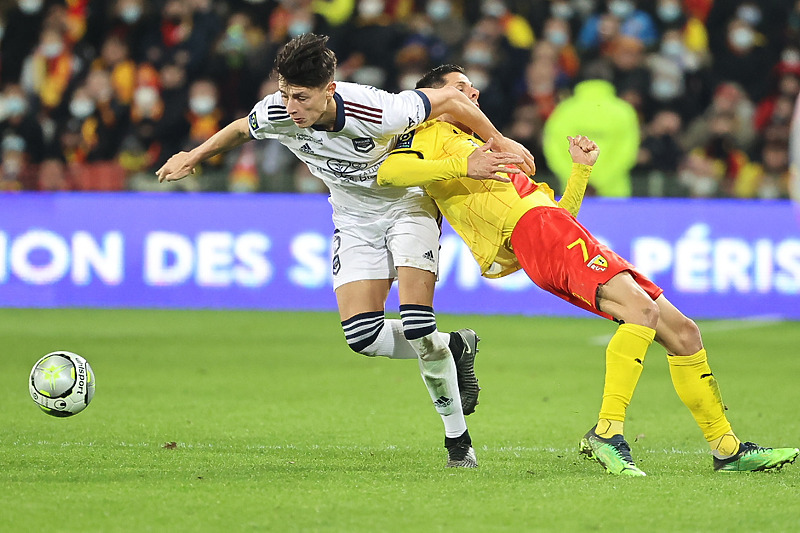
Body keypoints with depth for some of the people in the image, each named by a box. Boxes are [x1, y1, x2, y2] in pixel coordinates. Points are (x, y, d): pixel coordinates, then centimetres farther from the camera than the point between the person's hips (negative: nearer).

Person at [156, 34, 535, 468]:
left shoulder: (377, 113, -37)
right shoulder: (276, 113, -24)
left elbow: (450, 99, -22)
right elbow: (241, 129, 2)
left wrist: (500, 144, -11)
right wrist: (193, 156, 15)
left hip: (408, 201, -4)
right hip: (354, 217, 4)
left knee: (416, 324, -21)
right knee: (362, 337, -13)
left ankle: (457, 437, -2)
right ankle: (452, 349, 16)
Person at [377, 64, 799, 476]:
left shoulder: (484, 149, 38)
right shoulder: (432, 137, 13)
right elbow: (387, 171, -12)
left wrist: (582, 167, 24)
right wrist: (464, 167, -19)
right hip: (533, 230, -9)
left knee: (681, 331, 3)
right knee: (641, 308, -30)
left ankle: (728, 450, 7)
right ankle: (606, 432, -33)